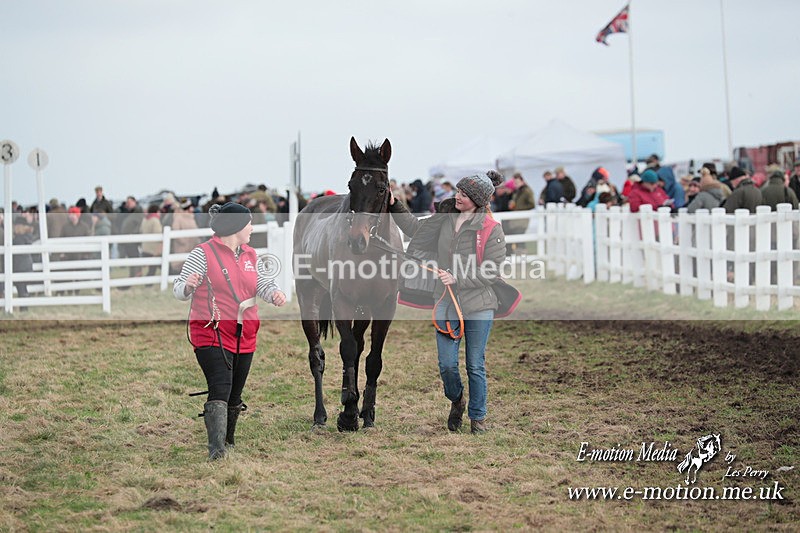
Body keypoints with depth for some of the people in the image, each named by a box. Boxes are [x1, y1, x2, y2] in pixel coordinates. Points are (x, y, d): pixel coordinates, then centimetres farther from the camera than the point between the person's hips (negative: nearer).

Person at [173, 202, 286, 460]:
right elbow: (179, 292, -6)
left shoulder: (250, 255, 13)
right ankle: (216, 449, -27)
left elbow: (264, 284, 18)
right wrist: (188, 286, -30)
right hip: (211, 334, -7)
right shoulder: (203, 253, -7)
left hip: (244, 337, 7)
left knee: (235, 395, 13)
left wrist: (274, 294, -6)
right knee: (220, 389, -20)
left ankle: (228, 443, 30)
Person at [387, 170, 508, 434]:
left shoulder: (492, 229, -11)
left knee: (476, 366, 5)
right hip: (446, 303, 4)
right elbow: (415, 228, 21)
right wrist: (395, 207, 13)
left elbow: (492, 272, -13)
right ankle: (456, 400, 34)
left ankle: (478, 416, 22)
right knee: (447, 365, 5)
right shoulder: (446, 219, 5)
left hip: (478, 305, -4)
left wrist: (457, 278, -19)